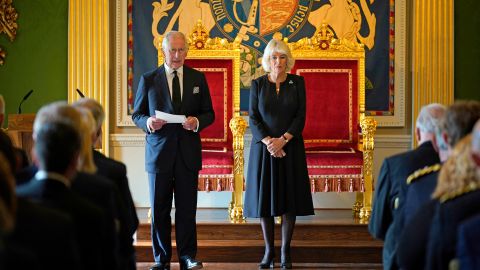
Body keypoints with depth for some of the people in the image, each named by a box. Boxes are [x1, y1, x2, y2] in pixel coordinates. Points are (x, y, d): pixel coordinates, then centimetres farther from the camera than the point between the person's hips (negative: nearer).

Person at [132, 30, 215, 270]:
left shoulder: (198, 78, 8)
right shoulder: (148, 79, 4)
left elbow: (209, 113, 10)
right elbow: (136, 114, 7)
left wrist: (197, 122, -12)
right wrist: (148, 122, -15)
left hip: (188, 152, 1)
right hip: (159, 151, -1)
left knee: (187, 208, 2)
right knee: (159, 208, 4)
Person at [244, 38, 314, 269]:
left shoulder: (297, 83, 3)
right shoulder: (258, 84, 3)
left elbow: (300, 116, -3)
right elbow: (253, 118, -2)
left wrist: (282, 140, -15)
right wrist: (268, 142, -16)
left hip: (290, 148, 0)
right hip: (263, 147, 0)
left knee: (290, 199, 0)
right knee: (264, 198, 1)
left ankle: (285, 251, 8)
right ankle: (268, 250, 10)